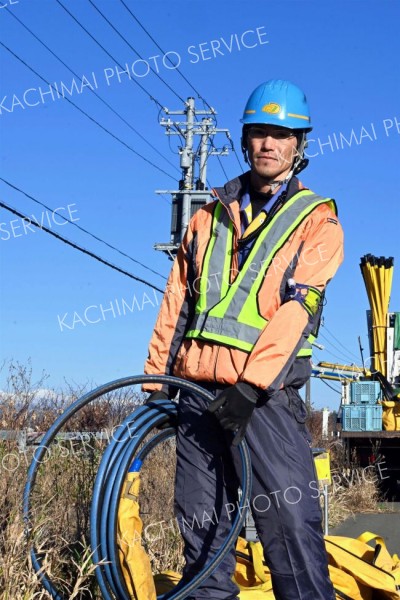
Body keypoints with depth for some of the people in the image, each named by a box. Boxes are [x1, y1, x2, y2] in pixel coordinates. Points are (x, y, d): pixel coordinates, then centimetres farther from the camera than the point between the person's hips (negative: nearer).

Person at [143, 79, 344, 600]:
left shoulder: (317, 220, 4)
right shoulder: (210, 217, 18)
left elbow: (298, 307, -9)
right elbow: (177, 301, 17)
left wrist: (251, 383, -19)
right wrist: (158, 378, 9)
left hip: (264, 394, -4)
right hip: (198, 390, 5)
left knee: (290, 521, -13)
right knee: (201, 523, 7)